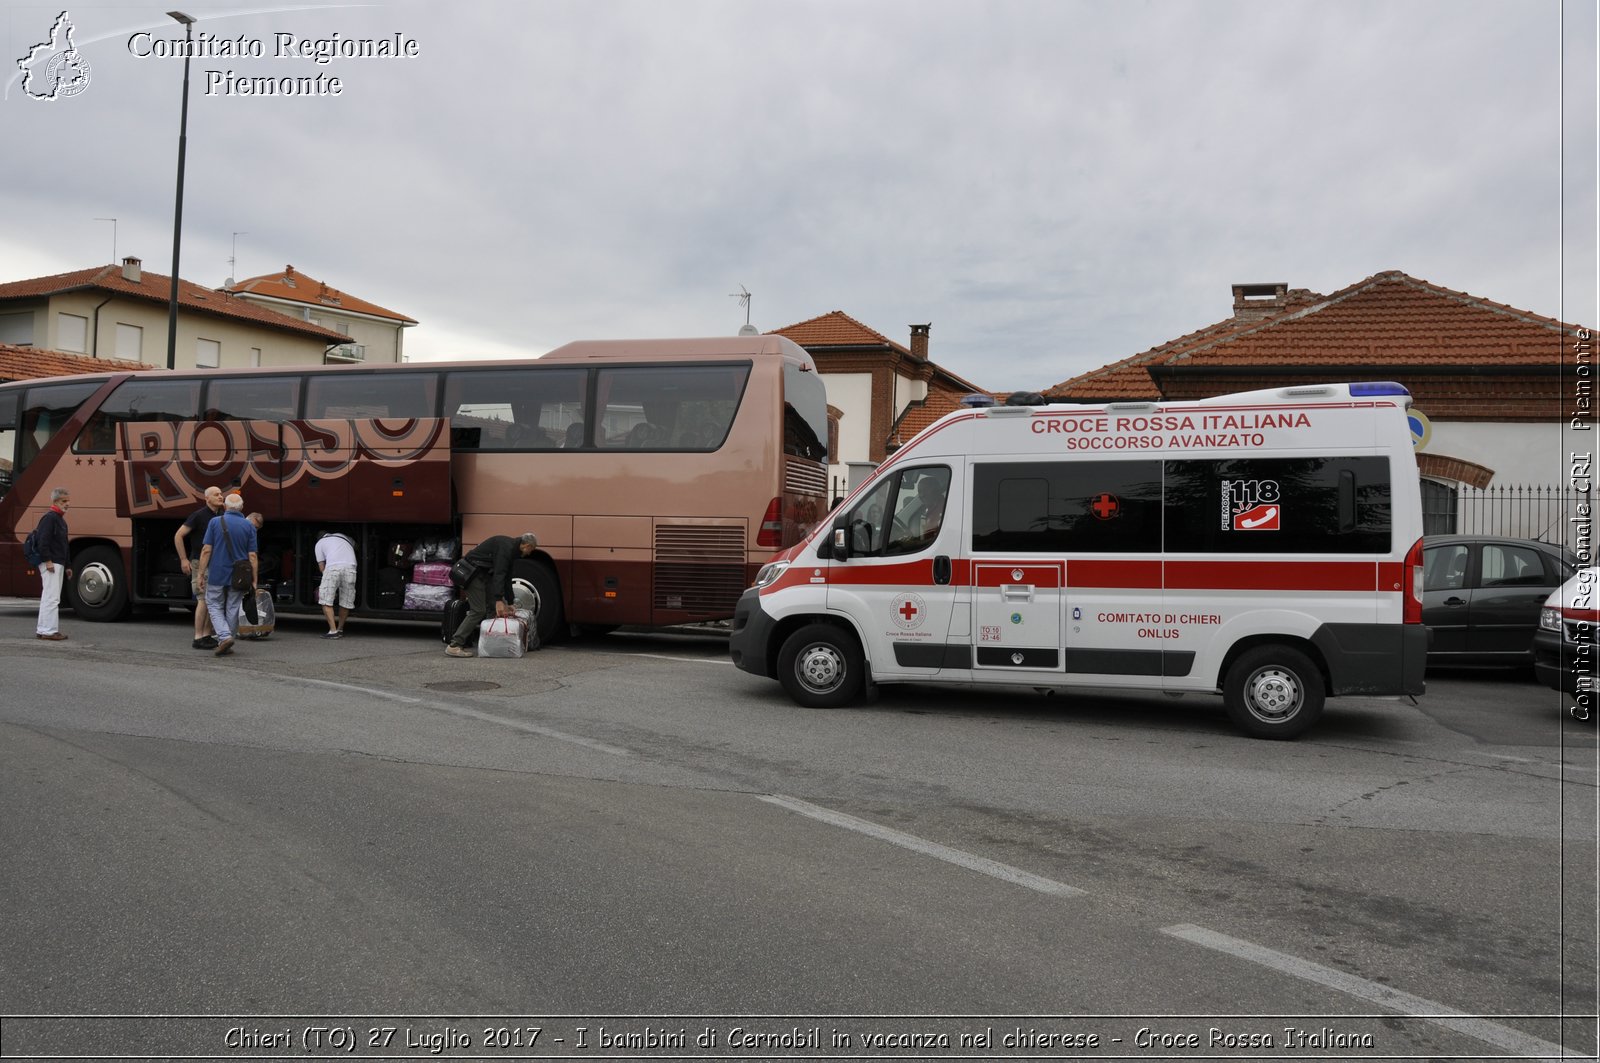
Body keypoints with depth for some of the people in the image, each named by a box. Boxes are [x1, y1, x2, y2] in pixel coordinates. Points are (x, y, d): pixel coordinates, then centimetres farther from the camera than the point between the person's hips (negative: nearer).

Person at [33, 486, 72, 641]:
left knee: (49, 598, 14)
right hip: (51, 564, -11)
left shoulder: (60, 519, 20)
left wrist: (66, 566, 24)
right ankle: (48, 631, -10)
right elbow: (43, 540, -21)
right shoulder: (49, 517, -11)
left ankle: (42, 630, 20)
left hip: (58, 564, 11)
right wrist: (48, 560, -24)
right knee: (51, 597, -11)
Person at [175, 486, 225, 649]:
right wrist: (184, 559, -14)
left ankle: (207, 636, 12)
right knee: (203, 600, -13)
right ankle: (198, 639, -10)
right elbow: (178, 536, -11)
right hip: (199, 563, -7)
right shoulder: (198, 515, -11)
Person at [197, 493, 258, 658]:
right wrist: (254, 581, 0)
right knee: (232, 609, 11)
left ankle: (224, 637, -10)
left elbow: (206, 550, -7)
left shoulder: (215, 522, -3)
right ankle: (225, 644, 15)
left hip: (217, 574, -1)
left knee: (214, 606, 10)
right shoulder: (249, 526, 0)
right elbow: (252, 556, -3)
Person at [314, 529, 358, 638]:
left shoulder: (320, 543, 24)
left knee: (326, 600, 3)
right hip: (350, 567, 3)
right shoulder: (344, 537, 34)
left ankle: (333, 630, -6)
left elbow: (321, 567, 21)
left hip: (333, 567, -3)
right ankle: (340, 629, 23)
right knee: (346, 601, 14)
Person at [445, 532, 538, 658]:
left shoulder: (511, 549, 13)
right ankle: (454, 646, -14)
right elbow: (498, 575, -28)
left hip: (482, 573, 11)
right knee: (478, 610, -14)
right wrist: (499, 601, -34)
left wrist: (510, 603, 18)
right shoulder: (506, 547, -19)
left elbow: (506, 577, 19)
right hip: (471, 573, -11)